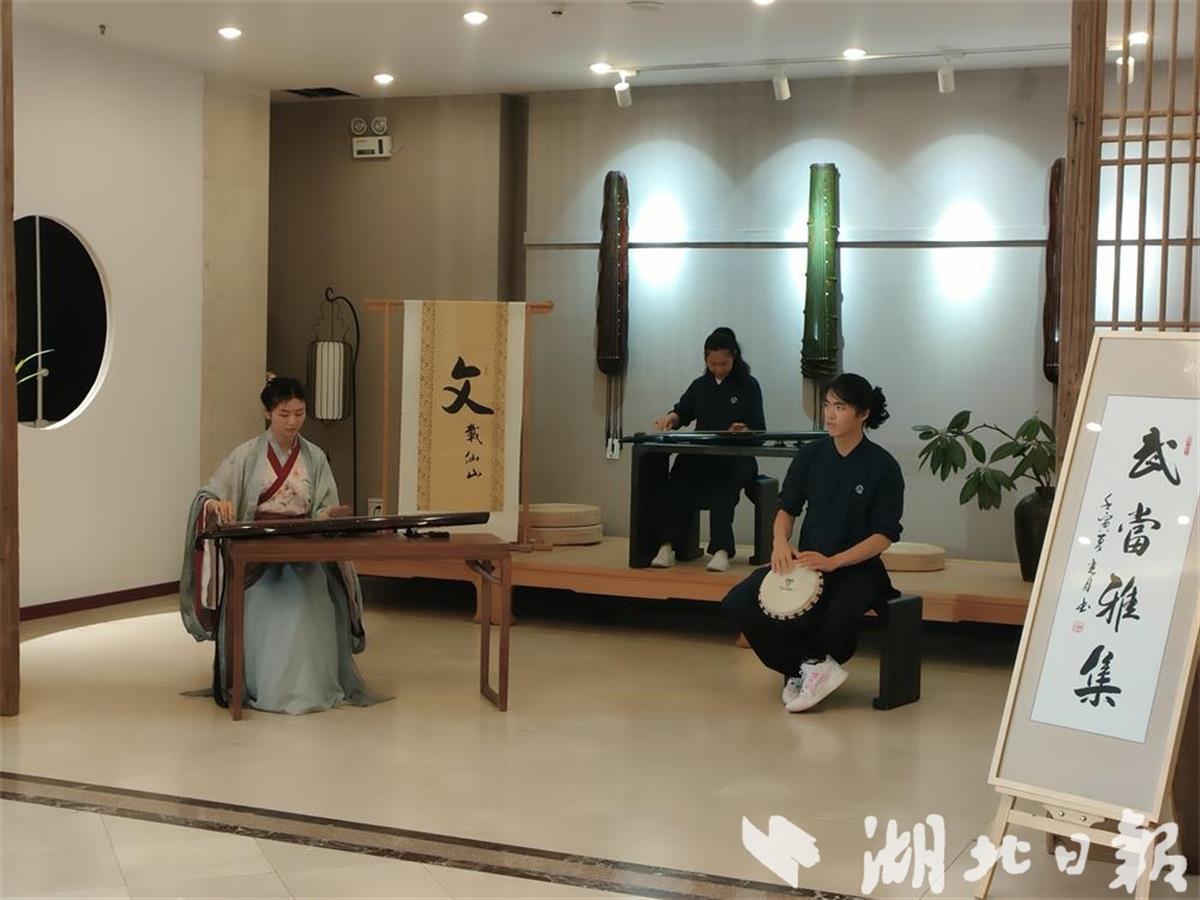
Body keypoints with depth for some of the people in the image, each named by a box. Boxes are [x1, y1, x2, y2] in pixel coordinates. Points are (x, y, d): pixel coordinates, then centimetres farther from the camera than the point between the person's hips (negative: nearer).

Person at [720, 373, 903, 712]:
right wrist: (781, 541, -12)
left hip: (856, 566, -4)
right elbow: (788, 507, 11)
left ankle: (802, 670, 1)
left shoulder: (883, 467, -9)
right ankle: (812, 666, -9)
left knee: (836, 623, -35)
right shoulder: (810, 455, 3)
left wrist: (833, 562, -23)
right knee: (739, 602, -19)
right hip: (804, 559, 4)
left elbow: (884, 535, -11)